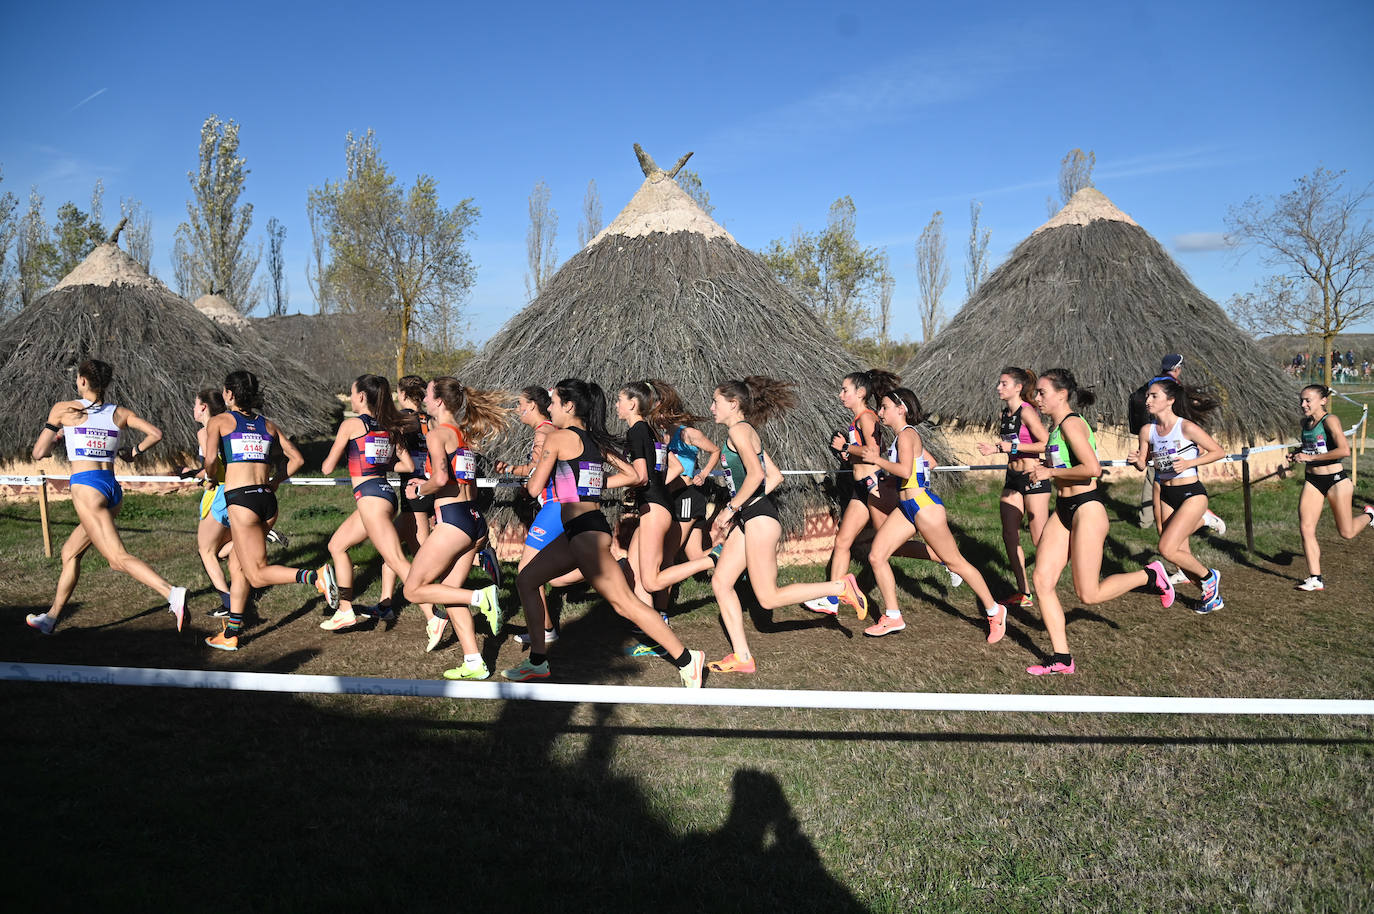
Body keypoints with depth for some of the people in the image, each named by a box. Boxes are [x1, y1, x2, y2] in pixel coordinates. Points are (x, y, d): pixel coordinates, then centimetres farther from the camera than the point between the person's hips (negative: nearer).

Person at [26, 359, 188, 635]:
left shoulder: (63, 408, 1)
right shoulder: (120, 412, 10)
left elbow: (38, 453, 6)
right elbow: (156, 433, 0)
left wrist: (55, 435, 26)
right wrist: (134, 452, 17)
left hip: (86, 486, -7)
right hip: (113, 488, 7)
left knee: (118, 558, -15)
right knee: (70, 553, 21)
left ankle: (172, 593, -34)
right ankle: (51, 617, 30)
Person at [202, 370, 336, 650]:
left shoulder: (218, 421, 5)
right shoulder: (268, 424, 17)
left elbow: (211, 460, -8)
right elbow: (297, 458, 13)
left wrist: (210, 477, 13)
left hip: (241, 499, -6)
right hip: (268, 501, 6)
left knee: (257, 574, -6)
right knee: (237, 565, 18)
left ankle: (316, 577, -31)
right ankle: (230, 634, 22)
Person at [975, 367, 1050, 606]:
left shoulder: (1026, 412, -15)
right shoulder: (1004, 414, 9)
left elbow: (1047, 444, -18)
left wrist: (1014, 446, -20)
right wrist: (996, 449, 4)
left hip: (1033, 478, -9)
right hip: (1012, 478, 9)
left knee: (1040, 540, -1)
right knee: (1009, 536, 7)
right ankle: (1024, 592, 16)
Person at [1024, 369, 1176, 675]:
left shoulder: (1071, 424, -16)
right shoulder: (1056, 426, 12)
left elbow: (1093, 468, -27)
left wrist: (1050, 472, -17)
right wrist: (1043, 466, 10)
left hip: (1087, 510, -9)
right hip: (1063, 511, 9)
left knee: (1089, 594, -2)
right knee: (1041, 580, 0)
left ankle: (1151, 576, 21)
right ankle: (1062, 659, 7)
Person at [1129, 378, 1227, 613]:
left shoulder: (1186, 427, -15)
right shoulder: (1148, 430, 1)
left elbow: (1219, 452, -8)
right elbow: (1142, 465, 9)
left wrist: (1190, 463, -19)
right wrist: (1136, 460, -13)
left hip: (1192, 494, -6)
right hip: (1165, 495, 6)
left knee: (1167, 549, -15)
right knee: (1182, 554, 10)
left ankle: (1209, 576, 12)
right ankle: (1212, 596, 32)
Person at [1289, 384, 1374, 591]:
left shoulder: (1330, 420, -16)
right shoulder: (1305, 422, 6)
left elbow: (1344, 450, -28)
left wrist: (1310, 457, -25)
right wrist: (1296, 452, 5)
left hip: (1335, 480, -6)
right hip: (1312, 481, 6)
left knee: (1346, 533, 9)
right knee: (1306, 529, -7)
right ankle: (1315, 579, 0)